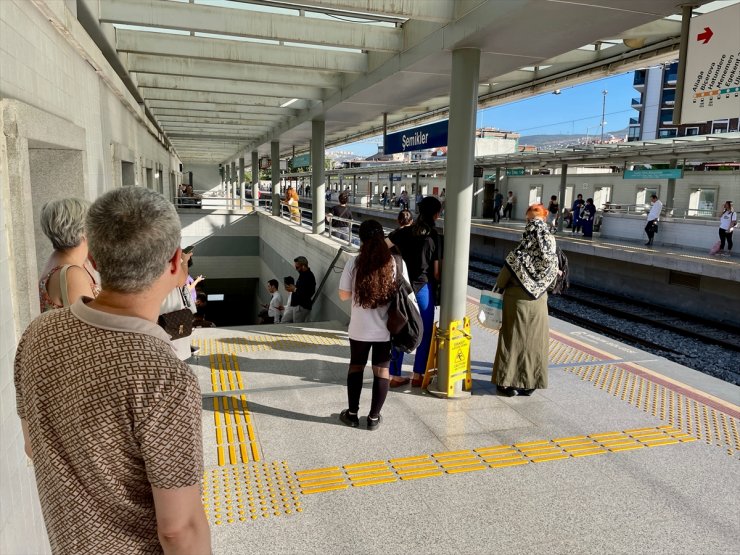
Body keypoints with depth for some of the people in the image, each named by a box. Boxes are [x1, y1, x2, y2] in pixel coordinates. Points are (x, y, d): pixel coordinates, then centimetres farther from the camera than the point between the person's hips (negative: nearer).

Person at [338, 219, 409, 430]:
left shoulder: (354, 263, -10)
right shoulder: (396, 262, -8)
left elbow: (344, 295, -4)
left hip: (360, 328, 0)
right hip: (387, 328, 0)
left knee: (356, 367, 18)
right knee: (381, 370, 12)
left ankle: (352, 414, 28)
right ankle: (374, 417, 20)